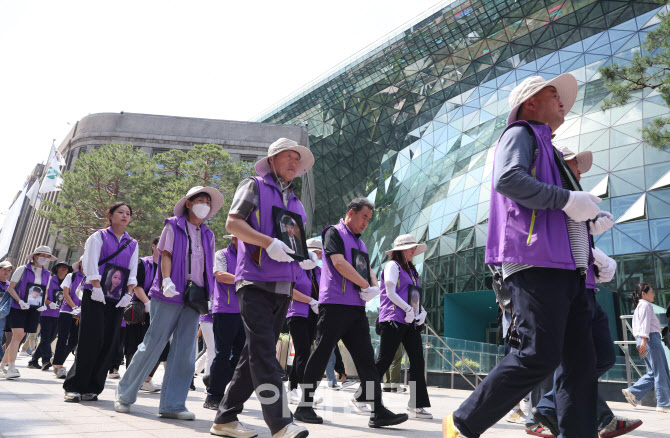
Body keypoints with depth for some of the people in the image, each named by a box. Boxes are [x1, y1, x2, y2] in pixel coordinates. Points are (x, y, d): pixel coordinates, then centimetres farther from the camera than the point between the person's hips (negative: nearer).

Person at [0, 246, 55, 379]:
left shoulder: (47, 274, 12)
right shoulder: (22, 269, -1)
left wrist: (43, 304, 1)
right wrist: (20, 301, -16)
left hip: (33, 310, 4)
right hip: (17, 308, -4)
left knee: (19, 337, 6)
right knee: (18, 335, -15)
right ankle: (11, 368, -14)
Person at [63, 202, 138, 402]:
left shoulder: (132, 244, 17)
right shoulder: (99, 236, 6)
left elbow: (132, 272, 12)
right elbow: (91, 263, -5)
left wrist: (128, 294, -2)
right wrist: (97, 288, -15)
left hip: (117, 298, 4)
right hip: (95, 295, -4)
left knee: (109, 342, -1)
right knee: (91, 338, -10)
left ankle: (91, 388, 7)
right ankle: (74, 387, 0)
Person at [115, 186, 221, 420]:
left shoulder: (208, 235, 16)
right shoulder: (173, 226, 4)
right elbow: (166, 255, -5)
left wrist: (207, 295, 10)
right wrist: (166, 280, -20)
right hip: (170, 295, -4)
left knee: (185, 352, 1)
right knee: (152, 345, -2)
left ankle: (172, 404, 6)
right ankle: (125, 394, 16)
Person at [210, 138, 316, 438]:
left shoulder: (296, 204, 25)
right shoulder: (254, 186, 6)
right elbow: (233, 223, -6)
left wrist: (304, 259, 5)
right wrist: (269, 242, -18)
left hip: (283, 286, 7)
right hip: (255, 280, -7)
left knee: (256, 353, 8)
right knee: (264, 350, -14)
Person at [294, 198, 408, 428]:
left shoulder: (360, 243, 22)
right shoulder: (334, 232, -1)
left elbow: (368, 269, 19)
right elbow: (339, 263, -15)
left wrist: (375, 286, -4)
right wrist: (365, 285, -11)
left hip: (357, 308, 8)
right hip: (334, 304, -8)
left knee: (366, 358, 2)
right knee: (320, 356, -1)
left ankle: (377, 411, 3)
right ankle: (304, 407, 10)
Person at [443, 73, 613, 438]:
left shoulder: (549, 150, 31)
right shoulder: (520, 135, 4)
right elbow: (507, 179, -18)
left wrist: (588, 221, 15)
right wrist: (567, 199, -15)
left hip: (567, 268, 10)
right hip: (535, 261, -10)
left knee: (580, 363, 4)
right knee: (539, 356, -15)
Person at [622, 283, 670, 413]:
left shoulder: (639, 307, 25)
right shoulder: (645, 305, -5)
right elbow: (645, 323, -16)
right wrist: (644, 340, -25)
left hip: (646, 341, 10)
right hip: (651, 339, -10)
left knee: (654, 373, 9)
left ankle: (633, 392, 4)